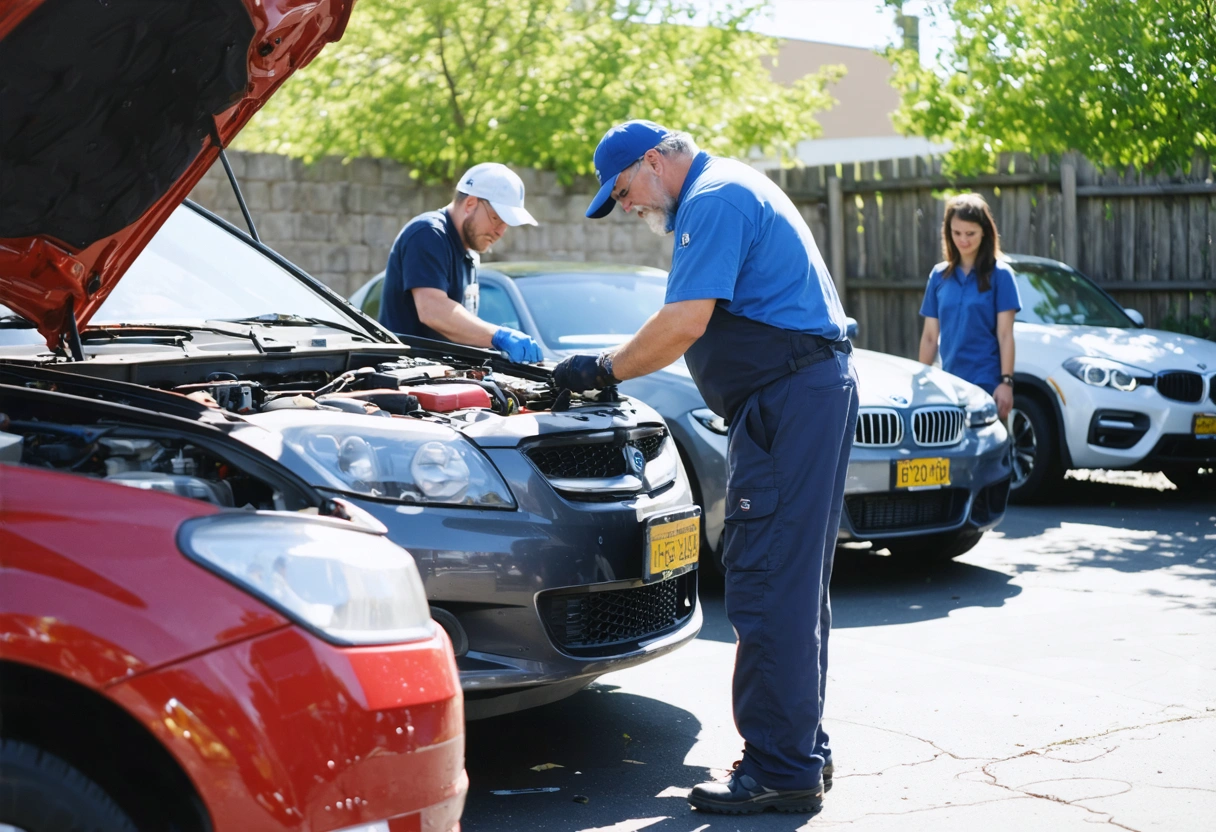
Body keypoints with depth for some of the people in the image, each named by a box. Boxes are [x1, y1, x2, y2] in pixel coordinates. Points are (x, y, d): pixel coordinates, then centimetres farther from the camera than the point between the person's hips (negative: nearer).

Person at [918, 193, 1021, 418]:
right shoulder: (939, 275, 9)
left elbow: (1005, 335, -5)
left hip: (987, 383, -4)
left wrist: (1006, 381, -12)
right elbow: (930, 336, 12)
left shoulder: (999, 275, -1)